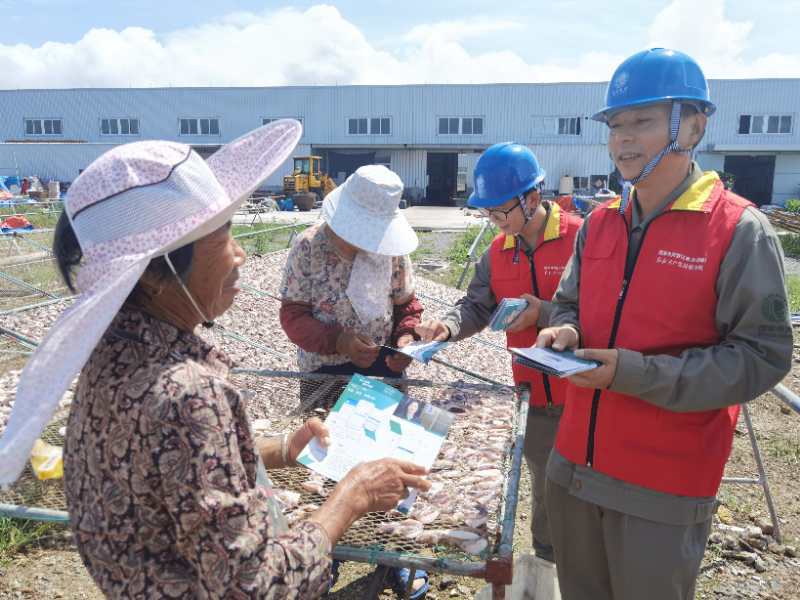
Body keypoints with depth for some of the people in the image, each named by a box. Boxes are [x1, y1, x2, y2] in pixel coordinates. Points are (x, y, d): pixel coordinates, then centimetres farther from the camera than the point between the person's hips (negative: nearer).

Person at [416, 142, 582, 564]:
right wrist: (449, 326, -15)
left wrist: (543, 313, -26)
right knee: (544, 487, 22)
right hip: (533, 394, 5)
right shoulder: (498, 251, 3)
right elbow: (477, 306, 4)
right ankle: (547, 565, 43)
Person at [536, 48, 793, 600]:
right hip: (575, 463, 5)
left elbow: (762, 356, -15)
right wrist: (565, 333, -9)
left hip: (664, 488, -5)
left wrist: (635, 373, -24)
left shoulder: (739, 230, -13)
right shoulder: (599, 224, 4)